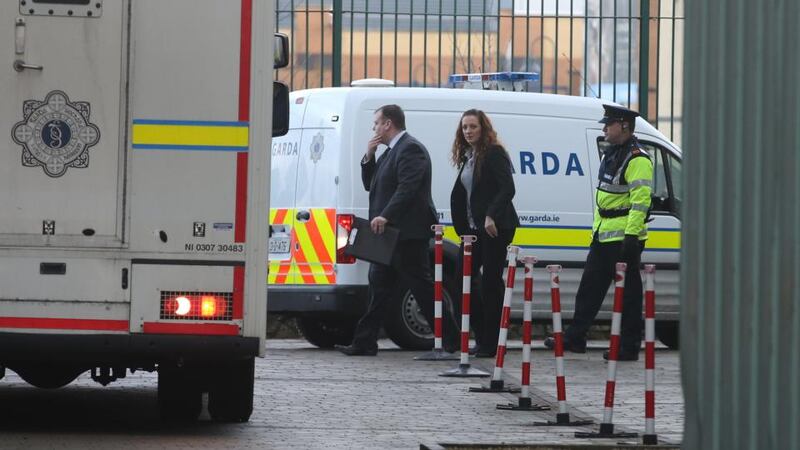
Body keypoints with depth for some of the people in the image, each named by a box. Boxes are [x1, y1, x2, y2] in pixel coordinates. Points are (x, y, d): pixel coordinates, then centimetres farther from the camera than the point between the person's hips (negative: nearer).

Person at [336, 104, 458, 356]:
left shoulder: (411, 149, -12)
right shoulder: (390, 152, 21)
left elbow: (408, 188, -23)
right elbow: (370, 185, 24)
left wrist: (385, 217, -31)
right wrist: (369, 157, 9)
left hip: (407, 232, -11)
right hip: (389, 232, 11)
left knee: (422, 287, -7)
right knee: (379, 287, 10)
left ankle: (450, 338, -2)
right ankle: (364, 342, 12)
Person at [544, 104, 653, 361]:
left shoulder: (637, 159, -16)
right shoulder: (611, 154, 16)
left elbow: (641, 200, -22)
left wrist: (632, 234, -26)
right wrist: (597, 229, 24)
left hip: (624, 237, -10)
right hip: (604, 235, 10)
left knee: (628, 292, -2)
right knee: (590, 287, 12)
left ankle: (629, 347, 3)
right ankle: (574, 338, 17)